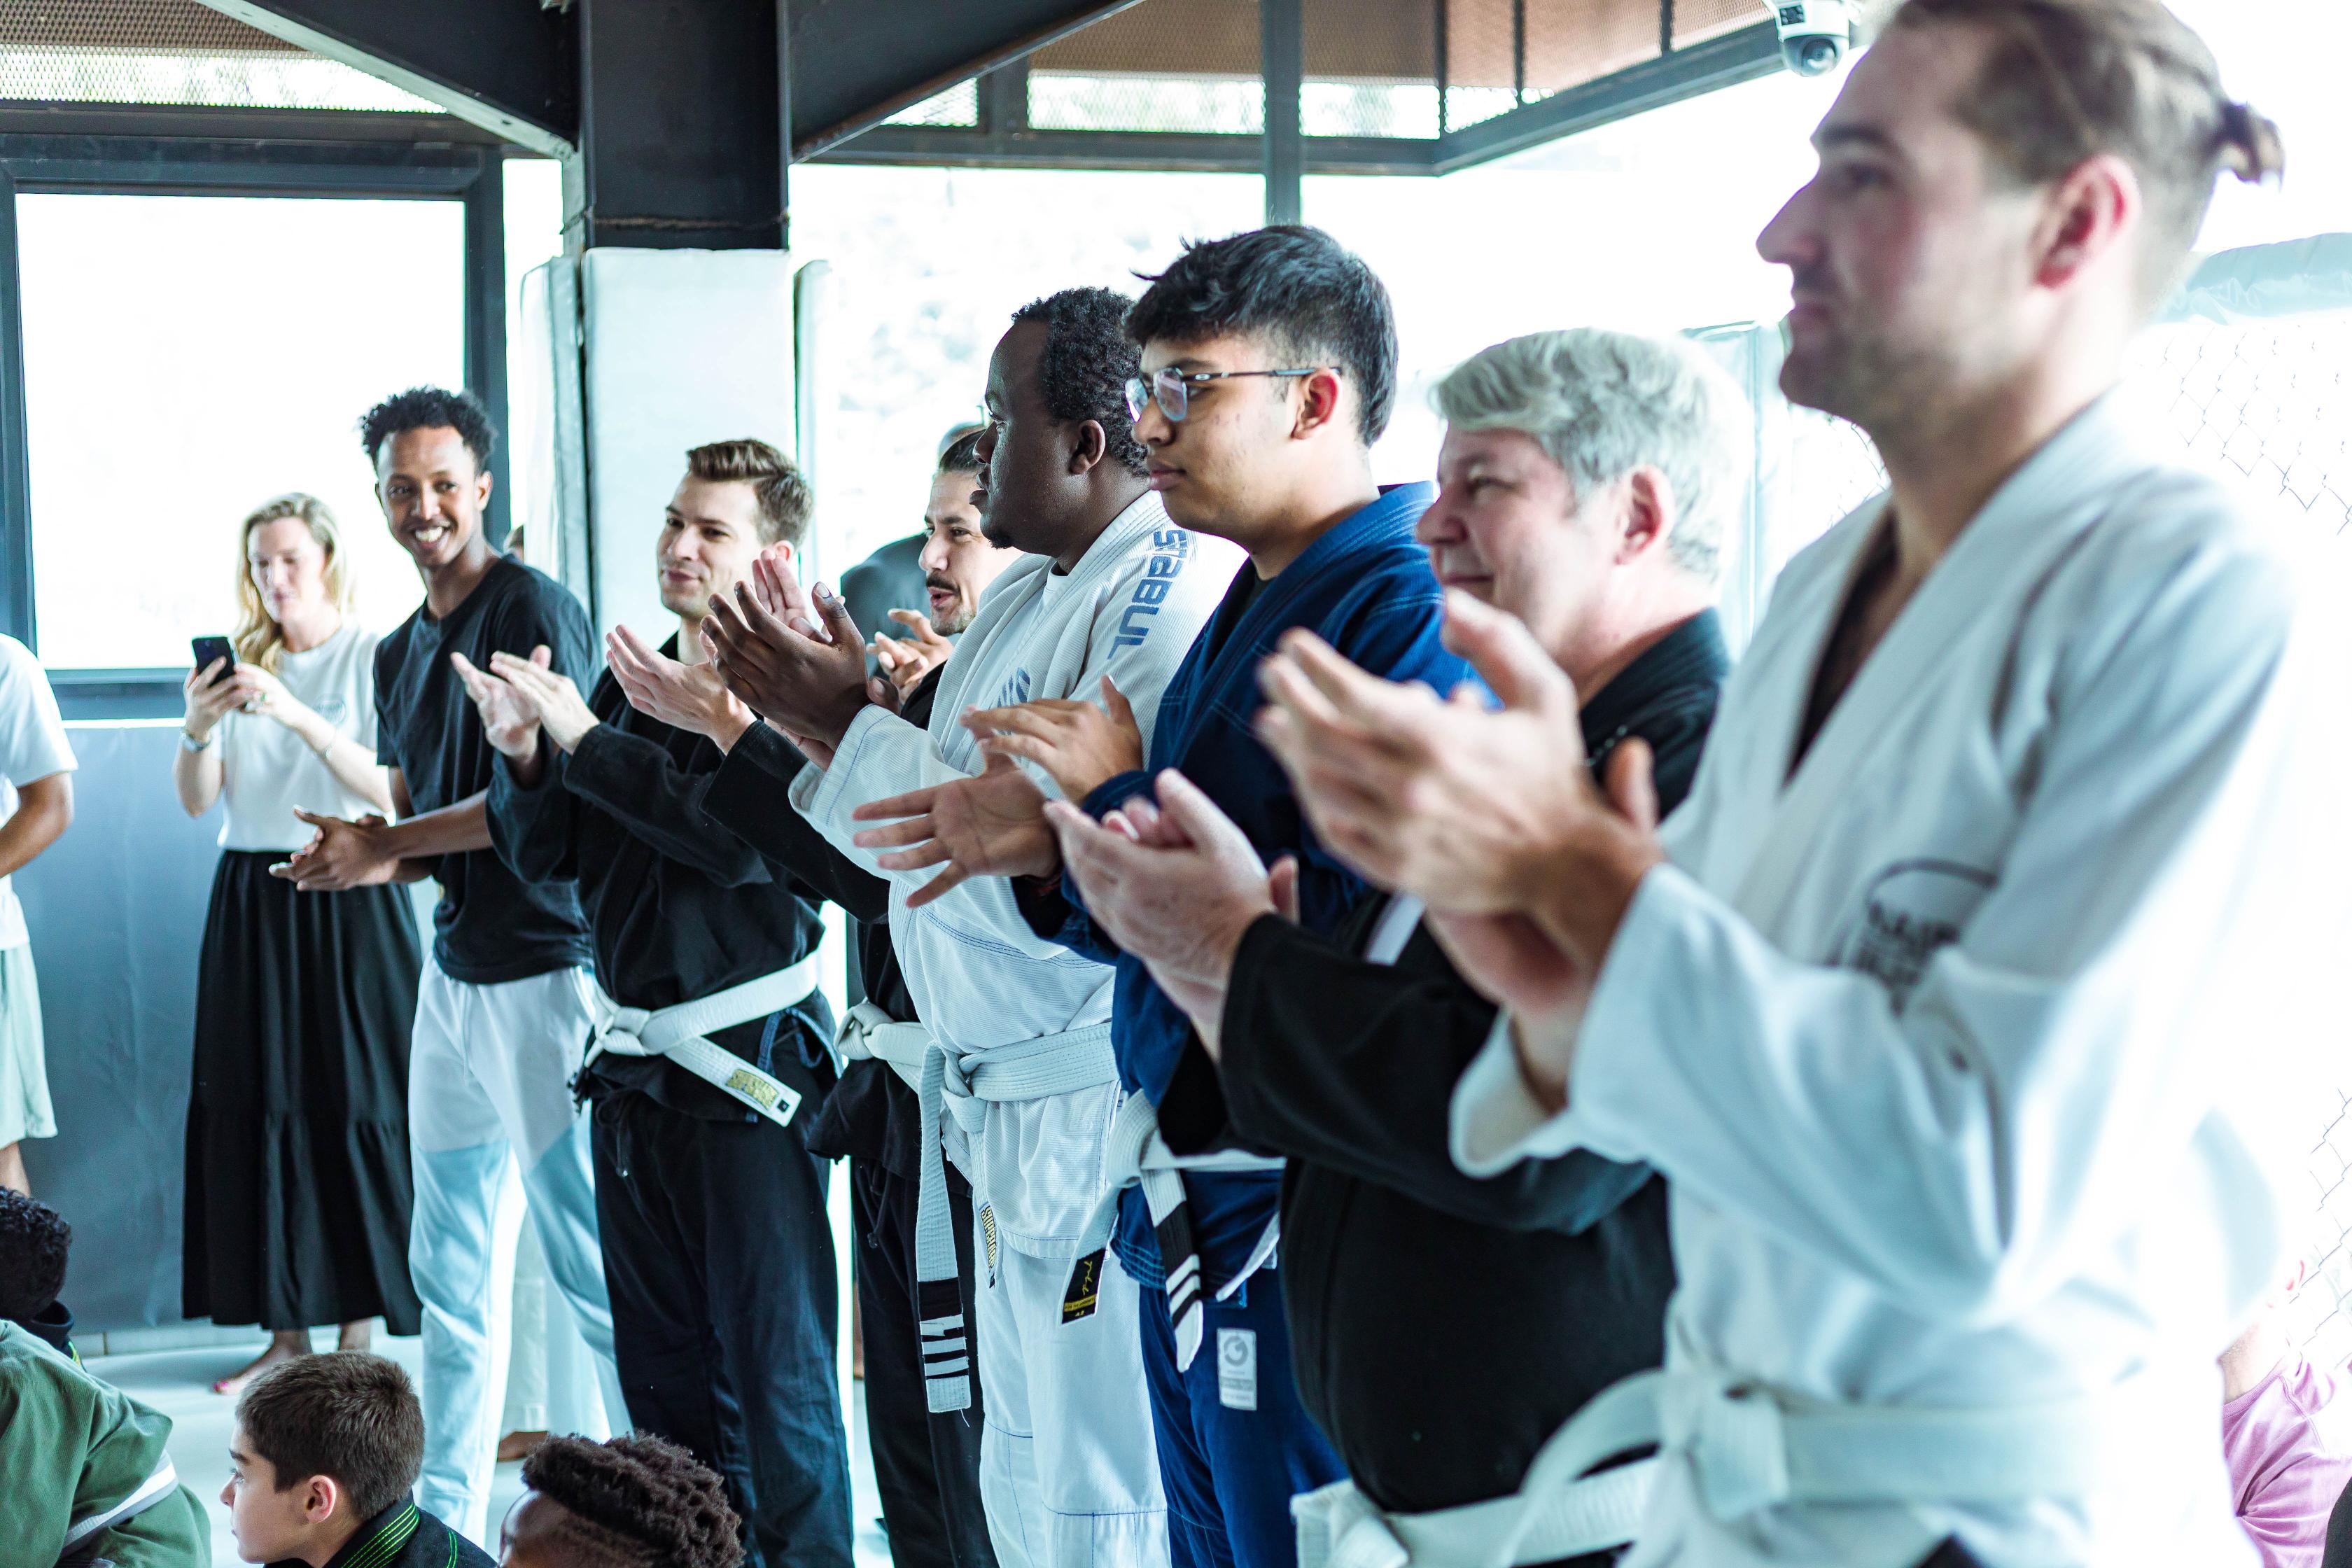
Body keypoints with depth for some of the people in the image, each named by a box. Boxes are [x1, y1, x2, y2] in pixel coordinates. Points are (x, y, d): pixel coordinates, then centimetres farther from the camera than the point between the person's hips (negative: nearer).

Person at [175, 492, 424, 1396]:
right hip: (252, 902, 5)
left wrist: (298, 716, -22)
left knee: (354, 1107, -4)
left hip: (349, 902, -4)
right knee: (255, 1109, 4)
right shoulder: (239, 661, 9)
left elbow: (390, 791, -13)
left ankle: (356, 1331, 6)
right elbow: (196, 802, 6)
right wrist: (198, 727, -13)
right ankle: (285, 1331, 13)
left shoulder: (373, 658, -4)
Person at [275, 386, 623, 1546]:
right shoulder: (399, 651, 17)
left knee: (589, 1261, -6)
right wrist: (362, 856, -3)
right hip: (453, 971, 9)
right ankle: (447, 1514, 23)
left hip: (545, 970, -9)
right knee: (450, 1267, 13)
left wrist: (386, 846, -10)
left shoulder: (531, 610, -9)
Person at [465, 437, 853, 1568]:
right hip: (633, 1065, 7)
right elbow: (543, 855, 12)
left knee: (775, 1366, -2)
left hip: (749, 1064, -7)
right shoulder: (629, 682, 11)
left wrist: (587, 742, -20)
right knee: (660, 1362, 15)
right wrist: (523, 755, -8)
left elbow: (749, 838, -24)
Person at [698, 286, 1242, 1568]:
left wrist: (848, 725, -18)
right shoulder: (1024, 598, 15)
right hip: (1004, 1120, 11)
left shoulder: (1171, 597, -19)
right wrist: (820, 712, 5)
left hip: (1103, 1136, -11)